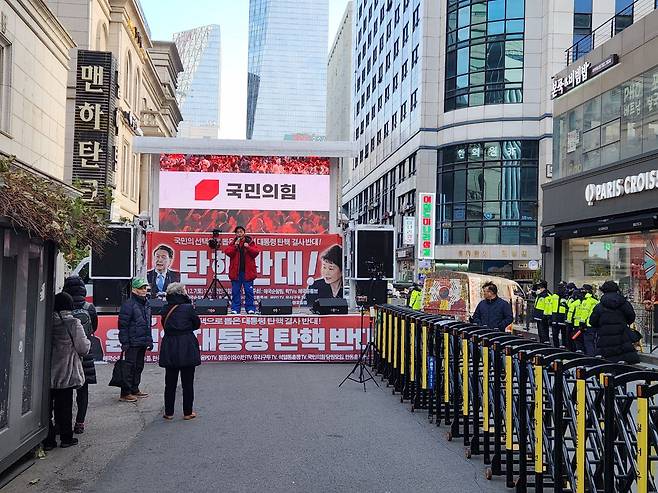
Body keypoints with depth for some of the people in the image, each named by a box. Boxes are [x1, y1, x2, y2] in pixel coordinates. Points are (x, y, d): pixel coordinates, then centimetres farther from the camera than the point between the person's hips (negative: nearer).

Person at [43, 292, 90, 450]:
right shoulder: (73, 323, -13)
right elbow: (83, 348, -9)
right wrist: (88, 342, 11)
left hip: (47, 373, 3)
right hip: (66, 373, -3)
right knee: (64, 406, 8)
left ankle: (48, 440, 14)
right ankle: (66, 438, 16)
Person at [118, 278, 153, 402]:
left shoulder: (146, 304, 14)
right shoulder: (128, 304, -12)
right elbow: (123, 325, -14)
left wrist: (150, 340, 19)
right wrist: (124, 342, -17)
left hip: (143, 343, 8)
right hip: (132, 343, -8)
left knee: (139, 367, 14)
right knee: (130, 368, -5)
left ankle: (135, 390, 25)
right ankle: (125, 393, 1)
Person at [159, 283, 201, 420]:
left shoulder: (165, 309, 1)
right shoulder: (188, 307, -11)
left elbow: (165, 325, 12)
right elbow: (197, 324, 0)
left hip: (169, 348, 4)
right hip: (187, 348, -4)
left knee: (170, 382, 12)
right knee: (187, 382, 7)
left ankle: (169, 412, 18)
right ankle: (188, 412, 13)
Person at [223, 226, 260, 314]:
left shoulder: (250, 242, 5)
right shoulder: (233, 243, 9)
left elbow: (256, 252, -3)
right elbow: (227, 252, -1)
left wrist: (248, 247, -17)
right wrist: (235, 246, -12)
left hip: (247, 271, -1)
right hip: (236, 271, 2)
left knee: (249, 290, 0)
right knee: (235, 291, 5)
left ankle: (250, 308, 6)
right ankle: (235, 308, 11)